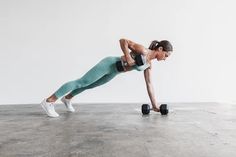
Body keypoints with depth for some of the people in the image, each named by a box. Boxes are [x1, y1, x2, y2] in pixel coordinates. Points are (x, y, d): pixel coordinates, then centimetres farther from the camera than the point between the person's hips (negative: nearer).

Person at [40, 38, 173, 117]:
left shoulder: (149, 64, 6)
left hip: (113, 72, 9)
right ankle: (48, 101, -7)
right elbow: (123, 40, -21)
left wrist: (155, 104, 7)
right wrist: (128, 58, -27)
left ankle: (67, 98, 41)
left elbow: (149, 84, 8)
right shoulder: (142, 50, -19)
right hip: (109, 64, -9)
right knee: (81, 82, -10)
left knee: (89, 85, 21)